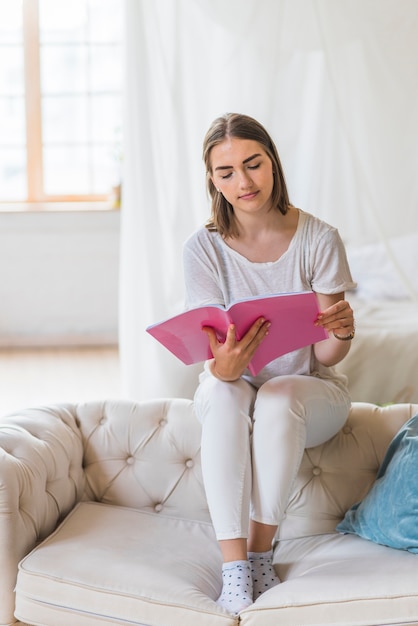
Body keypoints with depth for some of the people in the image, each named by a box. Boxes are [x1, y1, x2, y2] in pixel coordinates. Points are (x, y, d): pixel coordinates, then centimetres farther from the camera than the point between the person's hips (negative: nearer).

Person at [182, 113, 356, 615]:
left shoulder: (319, 240, -13)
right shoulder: (204, 248, -11)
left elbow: (325, 354, -12)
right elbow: (212, 350, -18)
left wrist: (342, 332, -37)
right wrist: (223, 367, -43)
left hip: (311, 391, -1)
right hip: (231, 388, 1)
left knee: (278, 398, -35)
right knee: (226, 397, -34)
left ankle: (261, 553, -20)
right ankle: (234, 567, -31)